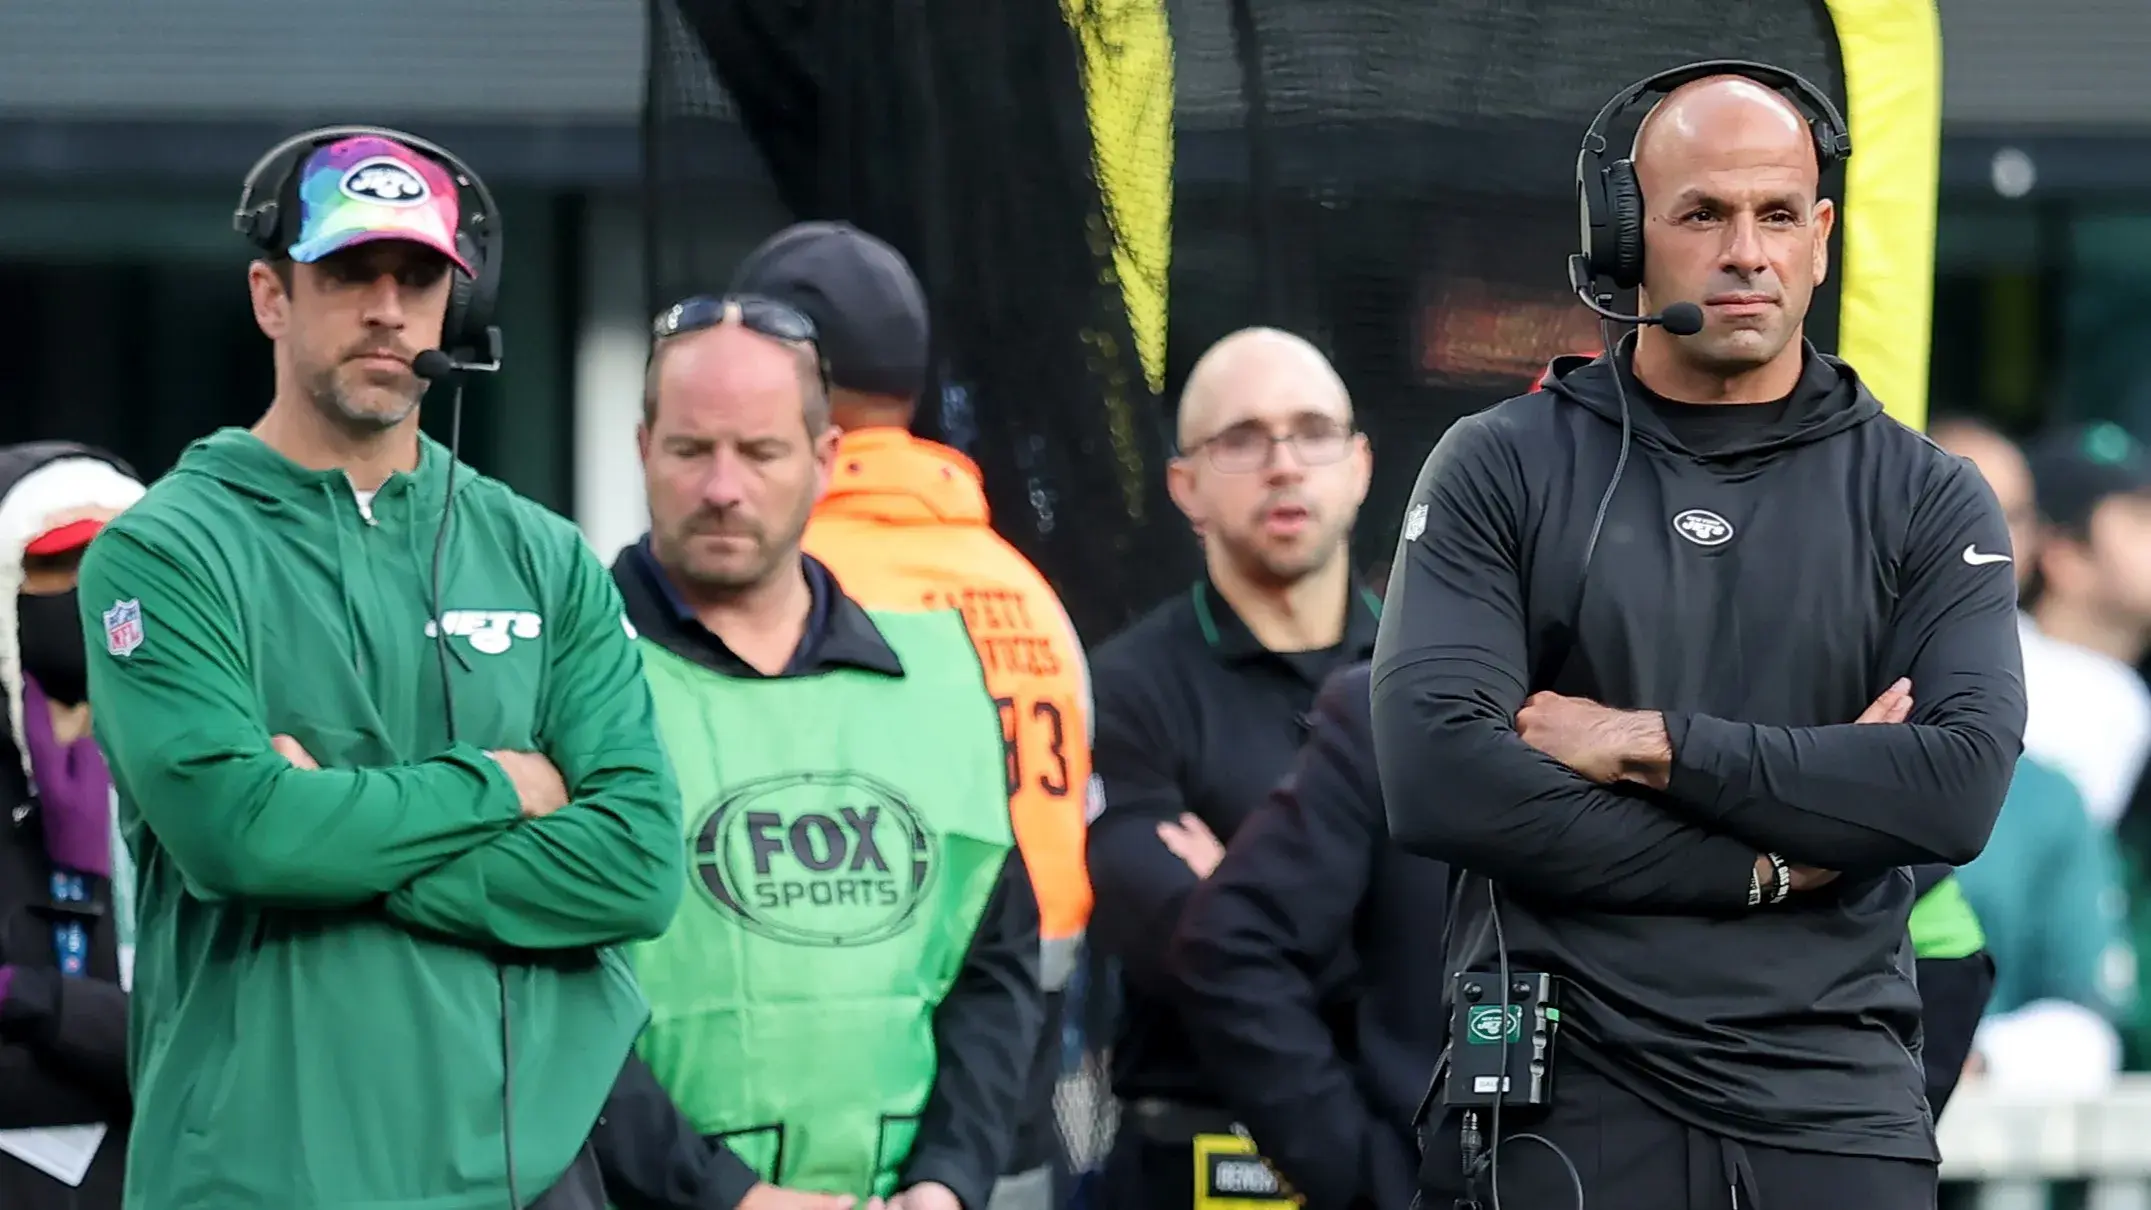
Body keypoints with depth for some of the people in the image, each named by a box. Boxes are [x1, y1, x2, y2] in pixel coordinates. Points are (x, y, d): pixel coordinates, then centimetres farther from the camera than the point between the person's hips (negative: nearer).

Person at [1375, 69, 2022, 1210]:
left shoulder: (1927, 502, 6)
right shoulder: (1500, 471, 2)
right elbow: (1435, 776, -11)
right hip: (1564, 1102, -1)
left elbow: (1961, 785, -9)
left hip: (1836, 1103, 1)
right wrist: (1766, 865, -11)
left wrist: (1653, 745, -13)